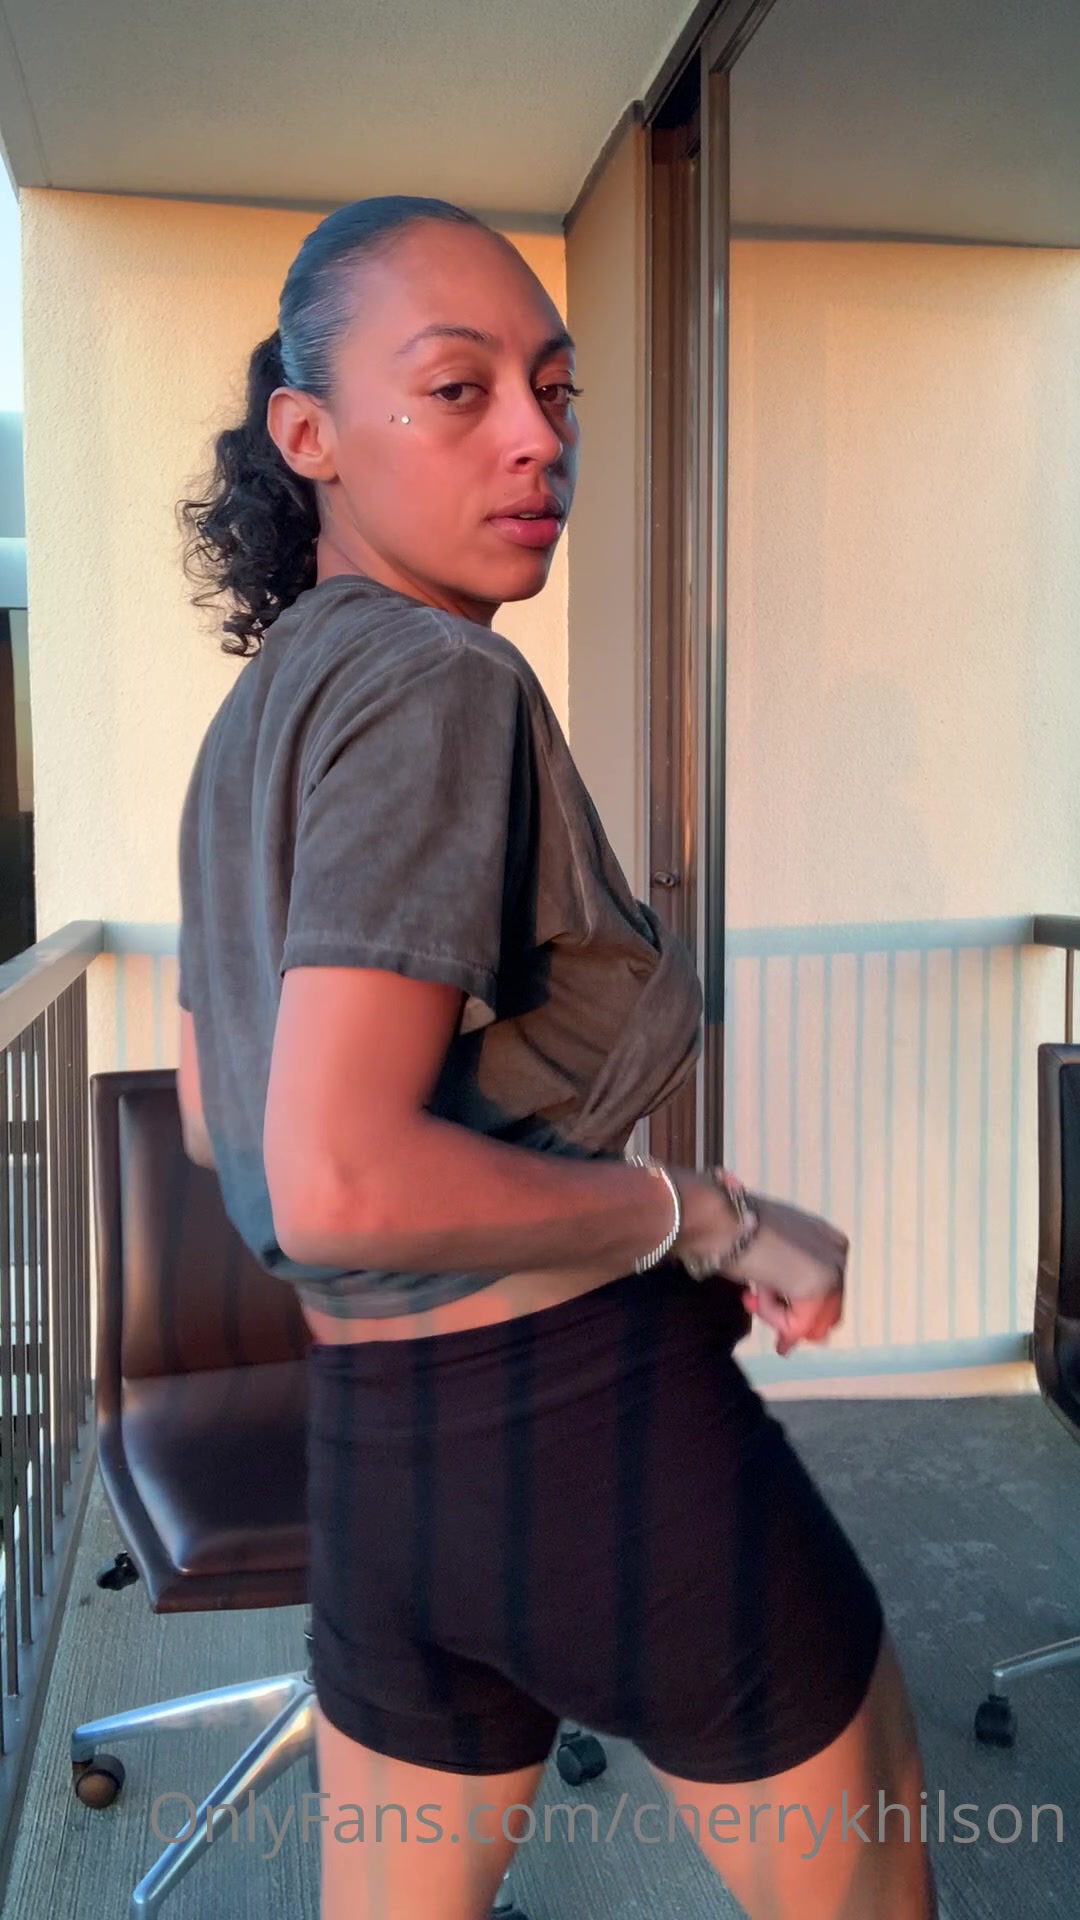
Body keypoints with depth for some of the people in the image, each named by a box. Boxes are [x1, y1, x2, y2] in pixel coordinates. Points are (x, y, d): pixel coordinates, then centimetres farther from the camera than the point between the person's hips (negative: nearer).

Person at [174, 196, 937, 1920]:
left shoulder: (248, 720, 10)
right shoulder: (437, 681, -17)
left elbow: (216, 1115, 17)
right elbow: (339, 1180, -27)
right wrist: (706, 1217, -15)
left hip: (366, 1452, 8)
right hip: (598, 1421, -7)